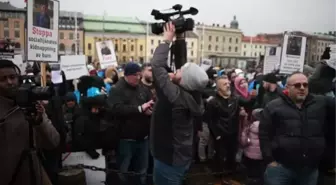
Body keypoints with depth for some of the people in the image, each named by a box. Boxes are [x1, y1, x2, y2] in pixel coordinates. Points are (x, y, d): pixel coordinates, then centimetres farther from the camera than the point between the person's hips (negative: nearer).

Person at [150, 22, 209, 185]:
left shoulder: (174, 94, -28)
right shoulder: (189, 93, -6)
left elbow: (157, 64, -22)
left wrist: (167, 40, -12)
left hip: (169, 158, -8)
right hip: (181, 156, 8)